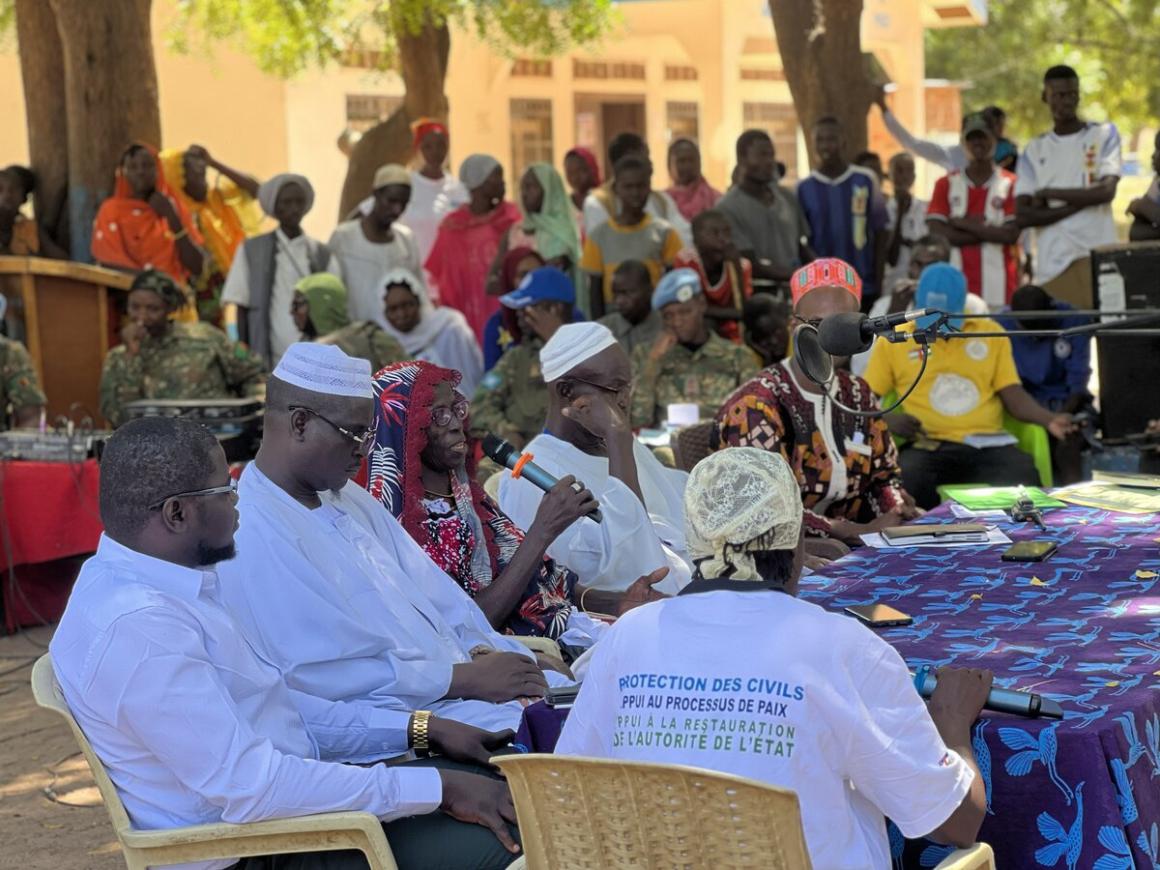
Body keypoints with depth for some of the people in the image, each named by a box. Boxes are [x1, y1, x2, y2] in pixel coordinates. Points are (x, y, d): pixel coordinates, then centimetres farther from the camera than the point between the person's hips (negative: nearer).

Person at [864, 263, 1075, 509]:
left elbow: (1014, 396, 11)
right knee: (906, 485, -35)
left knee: (1024, 485, -30)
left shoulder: (990, 333, 16)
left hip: (988, 444, 1)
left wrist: (1049, 419, -8)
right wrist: (889, 420, -9)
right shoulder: (893, 341, 11)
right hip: (928, 447, -1)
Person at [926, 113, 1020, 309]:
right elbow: (937, 232, 0)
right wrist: (987, 232, -4)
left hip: (998, 287, -1)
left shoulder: (1010, 184, 5)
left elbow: (1012, 234, -5)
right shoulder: (946, 184, 11)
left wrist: (965, 224, -4)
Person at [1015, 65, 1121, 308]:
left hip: (1097, 257, -1)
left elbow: (1107, 192, -6)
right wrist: (1081, 201, -6)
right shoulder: (1034, 150, 13)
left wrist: (1048, 194, -2)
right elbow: (1023, 215, 1)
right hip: (1052, 263, 1)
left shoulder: (1104, 134, 9)